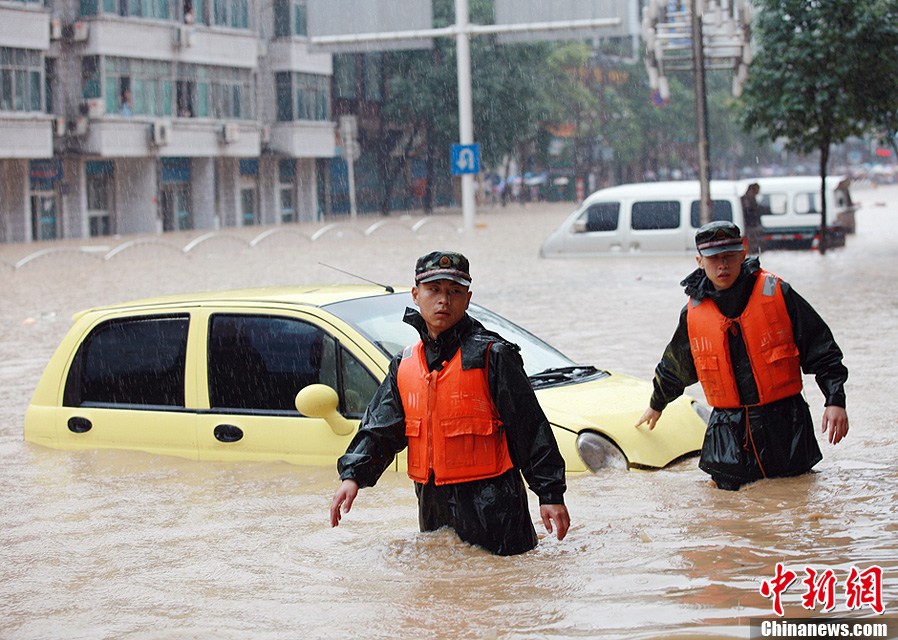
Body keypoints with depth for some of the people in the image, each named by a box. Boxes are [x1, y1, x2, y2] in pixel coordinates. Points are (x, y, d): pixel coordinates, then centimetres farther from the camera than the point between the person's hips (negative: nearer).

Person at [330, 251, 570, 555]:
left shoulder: (491, 356, -7)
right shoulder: (405, 365, 11)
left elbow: (532, 430, -8)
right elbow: (379, 429, 9)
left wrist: (551, 495, -12)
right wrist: (352, 476, -8)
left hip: (492, 507, -6)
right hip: (432, 506, 6)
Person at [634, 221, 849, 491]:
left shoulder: (776, 293, -5)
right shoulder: (693, 313, 4)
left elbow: (822, 349, -3)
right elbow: (673, 367, 24)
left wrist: (835, 401, -12)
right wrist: (656, 405, 37)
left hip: (783, 423, -2)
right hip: (729, 429, 2)